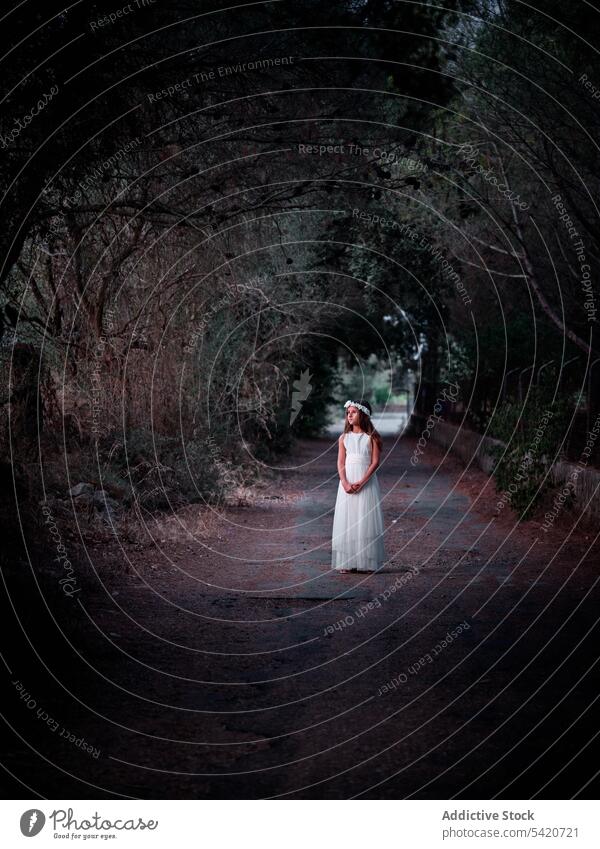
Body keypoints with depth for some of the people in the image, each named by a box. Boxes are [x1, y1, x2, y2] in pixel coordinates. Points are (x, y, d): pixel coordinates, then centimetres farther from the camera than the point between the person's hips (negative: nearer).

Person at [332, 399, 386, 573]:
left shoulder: (371, 437, -2)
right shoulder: (344, 438, 8)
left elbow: (375, 462, -7)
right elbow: (340, 463, 3)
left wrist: (361, 482, -16)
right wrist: (345, 483, -12)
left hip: (366, 482, -3)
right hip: (347, 482, 3)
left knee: (366, 519, -3)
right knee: (346, 519, 1)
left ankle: (367, 562, 2)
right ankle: (347, 562, 5)